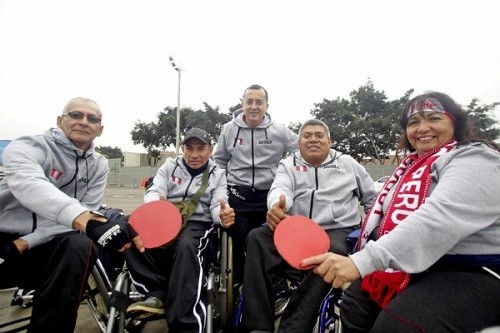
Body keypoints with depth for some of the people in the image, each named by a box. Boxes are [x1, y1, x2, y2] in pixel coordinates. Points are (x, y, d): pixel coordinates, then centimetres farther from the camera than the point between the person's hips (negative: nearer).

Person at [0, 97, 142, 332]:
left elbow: (84, 212, -4)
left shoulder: (99, 166, 1)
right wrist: (88, 221, -52)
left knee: (79, 247, -28)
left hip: (43, 245, 3)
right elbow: (30, 185, -34)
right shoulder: (28, 147, -12)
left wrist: (25, 242, -17)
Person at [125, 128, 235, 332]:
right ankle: (157, 293, -24)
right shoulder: (170, 166, 12)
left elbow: (217, 206, -4)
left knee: (186, 246, -37)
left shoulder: (218, 174, 8)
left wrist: (223, 216, -31)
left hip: (198, 223, -2)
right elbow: (154, 191, -1)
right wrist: (155, 203, -28)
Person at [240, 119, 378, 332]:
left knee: (332, 252, -36)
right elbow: (280, 189, -9)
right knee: (257, 237, -25)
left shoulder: (348, 163, 17)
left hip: (336, 230, -1)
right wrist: (276, 205, -34)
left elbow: (373, 198, 23)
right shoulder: (288, 165, 14)